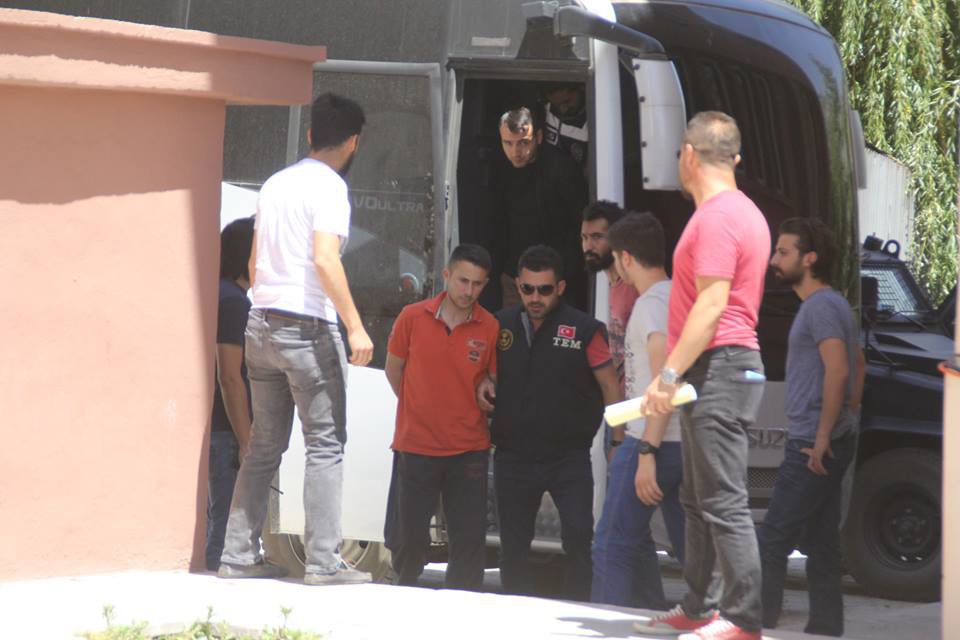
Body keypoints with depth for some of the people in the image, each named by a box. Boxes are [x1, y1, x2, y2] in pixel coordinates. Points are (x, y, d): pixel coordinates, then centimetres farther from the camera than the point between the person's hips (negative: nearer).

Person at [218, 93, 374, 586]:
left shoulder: (275, 184, 15)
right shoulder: (328, 186, -9)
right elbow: (324, 259, -20)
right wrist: (354, 326, -20)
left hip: (262, 324, 8)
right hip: (308, 327, -7)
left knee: (264, 445, 12)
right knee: (325, 445, -2)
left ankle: (238, 554, 11)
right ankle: (323, 560, -5)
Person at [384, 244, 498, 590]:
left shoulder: (490, 328, -4)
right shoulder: (413, 317, -3)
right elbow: (394, 369, 10)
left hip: (469, 449, 0)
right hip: (416, 446, 0)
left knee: (470, 541, 1)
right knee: (410, 538, 4)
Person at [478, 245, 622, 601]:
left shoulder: (584, 330, -5)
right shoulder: (501, 326, 7)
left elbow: (610, 386, -2)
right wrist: (484, 384, 0)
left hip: (569, 455, -4)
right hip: (513, 457, 4)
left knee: (580, 541, -13)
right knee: (513, 547, 11)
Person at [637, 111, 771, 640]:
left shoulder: (717, 217, -15)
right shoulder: (743, 211, 18)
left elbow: (712, 305, -22)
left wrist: (669, 374, -22)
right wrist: (677, 375, 26)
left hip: (718, 371, -11)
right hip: (713, 377, 11)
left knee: (723, 502, -10)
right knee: (698, 499, 16)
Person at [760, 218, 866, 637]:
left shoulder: (821, 307, -14)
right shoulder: (833, 305, 18)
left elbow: (838, 370, -25)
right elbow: (858, 365, 29)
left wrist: (823, 437, -24)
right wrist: (848, 417, 23)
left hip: (812, 448, -10)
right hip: (823, 444, 10)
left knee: (773, 541, -10)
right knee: (820, 543, 11)